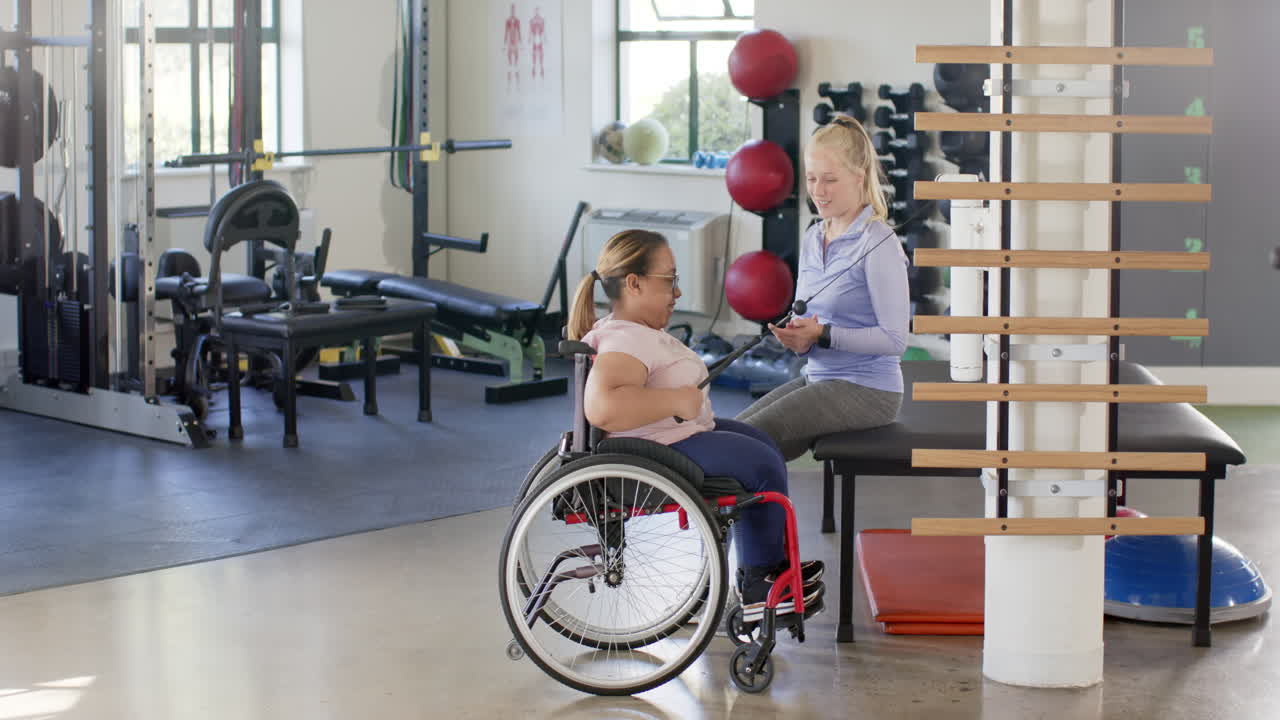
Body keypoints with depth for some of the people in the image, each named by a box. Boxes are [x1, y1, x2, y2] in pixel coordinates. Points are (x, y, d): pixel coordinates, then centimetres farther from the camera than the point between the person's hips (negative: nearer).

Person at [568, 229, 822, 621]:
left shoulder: (615, 328, 10)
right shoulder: (627, 340, -25)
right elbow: (602, 407, -43)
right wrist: (676, 401, -33)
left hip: (680, 435, 12)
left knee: (764, 446, 20)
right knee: (764, 467, -9)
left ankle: (769, 563, 28)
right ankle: (757, 587, 3)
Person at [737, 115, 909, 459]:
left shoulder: (878, 245, -14)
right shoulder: (812, 239, 11)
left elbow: (894, 339, -17)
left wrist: (822, 335, -23)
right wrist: (797, 338, -6)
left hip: (867, 391, -8)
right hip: (817, 377, 8)